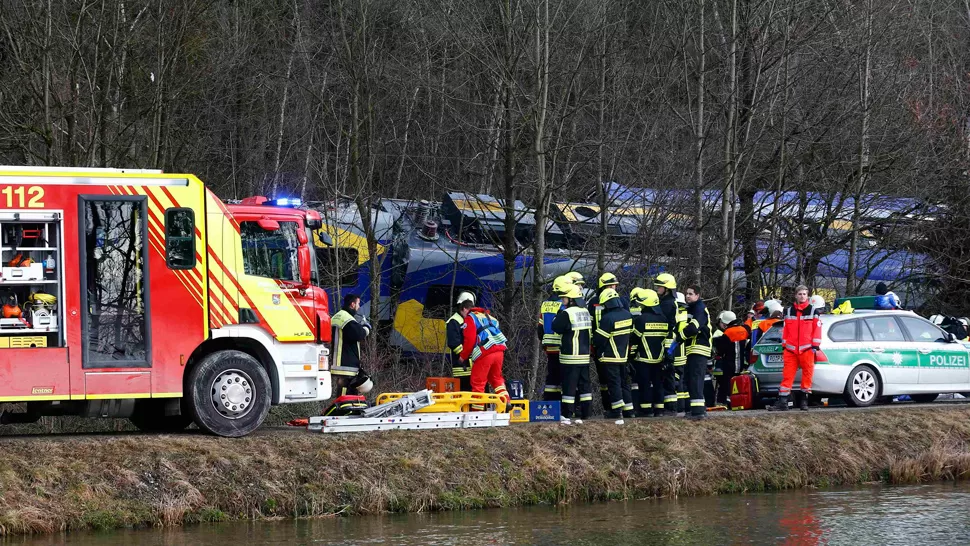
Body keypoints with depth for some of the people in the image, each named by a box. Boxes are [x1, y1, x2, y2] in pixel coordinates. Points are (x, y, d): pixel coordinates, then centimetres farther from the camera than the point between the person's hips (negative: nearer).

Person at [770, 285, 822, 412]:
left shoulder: (813, 311, 4)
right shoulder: (789, 312, 13)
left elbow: (817, 329, 1)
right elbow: (786, 330, 14)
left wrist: (815, 345, -6)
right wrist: (784, 344, 9)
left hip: (807, 349, -2)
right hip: (791, 349, 2)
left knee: (807, 374, 1)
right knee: (787, 375, -3)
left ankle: (804, 401, 10)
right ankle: (782, 401, -5)